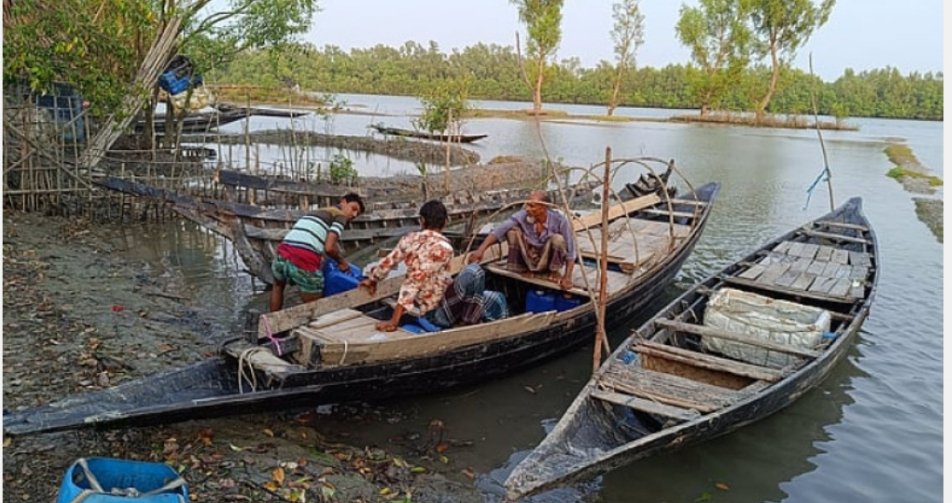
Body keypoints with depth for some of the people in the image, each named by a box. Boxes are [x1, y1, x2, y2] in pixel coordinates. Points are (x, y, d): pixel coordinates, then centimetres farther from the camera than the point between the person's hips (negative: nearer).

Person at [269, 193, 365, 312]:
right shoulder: (340, 215, 10)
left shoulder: (317, 213, 33)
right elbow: (329, 247, -4)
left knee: (278, 285, 38)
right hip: (304, 262, -7)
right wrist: (342, 262, 13)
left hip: (282, 255, 7)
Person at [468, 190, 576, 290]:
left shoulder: (559, 221, -25)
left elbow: (570, 251, -21)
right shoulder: (522, 216, -21)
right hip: (527, 260, 1)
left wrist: (567, 276, -30)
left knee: (557, 239, -31)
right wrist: (481, 250, -41)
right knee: (512, 231, -23)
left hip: (547, 262, -1)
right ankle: (515, 268, -5)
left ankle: (554, 271, -4)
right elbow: (498, 231, -28)